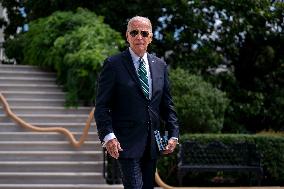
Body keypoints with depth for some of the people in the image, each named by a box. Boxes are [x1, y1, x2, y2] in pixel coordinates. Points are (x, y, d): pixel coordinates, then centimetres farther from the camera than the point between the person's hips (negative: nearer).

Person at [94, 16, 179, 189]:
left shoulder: (160, 66, 12)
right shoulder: (113, 64, -4)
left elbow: (167, 105, 16)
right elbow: (102, 106, -6)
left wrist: (173, 135, 6)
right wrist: (108, 136, -18)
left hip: (152, 143, 6)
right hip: (127, 142, -5)